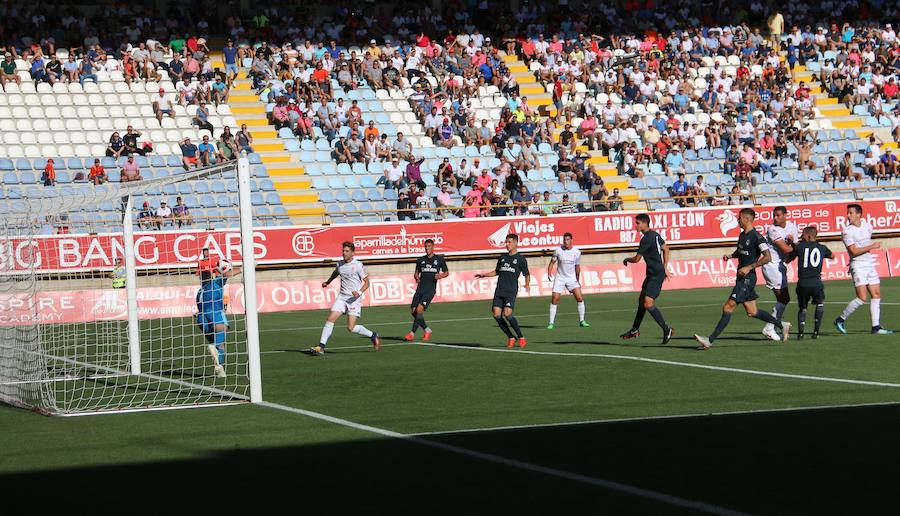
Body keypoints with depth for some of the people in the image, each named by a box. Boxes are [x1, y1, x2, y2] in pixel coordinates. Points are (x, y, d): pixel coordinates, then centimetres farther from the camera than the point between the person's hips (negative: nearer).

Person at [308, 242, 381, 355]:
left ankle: (372, 335, 16)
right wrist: (327, 282, 43)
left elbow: (366, 282, -7)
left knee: (351, 328, -9)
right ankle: (321, 346, -6)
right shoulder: (339, 264, 8)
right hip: (342, 297, 5)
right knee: (330, 319, -9)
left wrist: (359, 292, -22)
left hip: (354, 299, -5)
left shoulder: (358, 265, -9)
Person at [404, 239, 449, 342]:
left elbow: (446, 272, 14)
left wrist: (440, 276, -7)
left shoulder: (439, 259, 5)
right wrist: (416, 277, 1)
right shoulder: (421, 260, 14)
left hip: (430, 289, -5)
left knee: (419, 309, -19)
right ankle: (427, 330, 18)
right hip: (420, 288, 5)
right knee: (413, 311, -2)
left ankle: (412, 333, -12)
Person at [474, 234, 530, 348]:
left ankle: (521, 337, -4)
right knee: (496, 314, -7)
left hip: (511, 292, -5)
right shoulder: (502, 258, 18)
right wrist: (484, 275, 19)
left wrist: (527, 284, -12)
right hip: (499, 291, 5)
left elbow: (527, 274, 7)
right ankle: (510, 338, 6)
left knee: (507, 314, -20)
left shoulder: (521, 259, 4)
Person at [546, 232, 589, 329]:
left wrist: (577, 280, 14)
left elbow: (577, 266, 10)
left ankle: (582, 321, 1)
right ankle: (551, 323, 0)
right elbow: (552, 262, 0)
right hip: (559, 278, -1)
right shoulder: (558, 250, -8)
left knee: (580, 298, -11)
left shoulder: (577, 252, -3)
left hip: (572, 278, 1)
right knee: (554, 299, -9)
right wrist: (549, 273, -17)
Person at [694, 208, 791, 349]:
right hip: (741, 277, 10)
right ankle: (782, 325, 28)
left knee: (728, 307, -12)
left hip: (748, 278, -10)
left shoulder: (756, 237, -15)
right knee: (752, 312, 14)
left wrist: (749, 267, -22)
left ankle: (710, 340, -12)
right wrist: (730, 256, 9)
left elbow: (767, 257, -19)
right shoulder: (742, 235, 13)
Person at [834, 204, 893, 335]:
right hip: (858, 266, -7)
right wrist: (871, 246, -17)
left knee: (876, 295, 2)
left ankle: (876, 327, 5)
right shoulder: (847, 231, -10)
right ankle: (840, 320, -1)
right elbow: (854, 251, -17)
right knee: (862, 298, -14)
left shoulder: (867, 225, 8)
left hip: (870, 264, 7)